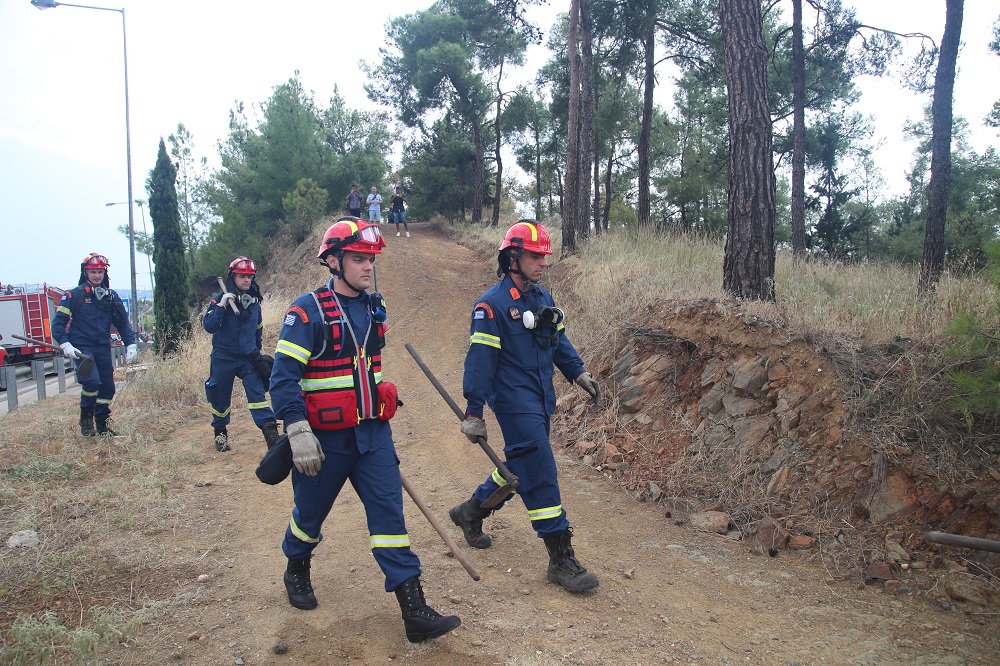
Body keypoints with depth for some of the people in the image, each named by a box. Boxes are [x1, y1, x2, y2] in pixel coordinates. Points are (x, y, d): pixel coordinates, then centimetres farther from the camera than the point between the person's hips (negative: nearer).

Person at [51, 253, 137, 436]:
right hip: (82, 348, -5)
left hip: (103, 349, 5)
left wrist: (131, 345, 3)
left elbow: (123, 323, 13)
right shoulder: (73, 296, -4)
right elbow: (58, 323, -5)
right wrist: (65, 345, -18)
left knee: (108, 387, 7)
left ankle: (102, 424, 23)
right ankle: (86, 418, 1)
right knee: (92, 381, -21)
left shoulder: (112, 296, 9)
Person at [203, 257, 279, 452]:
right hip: (223, 358, -2)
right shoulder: (219, 299, -8)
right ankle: (220, 432, 29)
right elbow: (209, 326, -20)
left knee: (257, 392, -11)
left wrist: (259, 348, 22)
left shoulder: (254, 301, 5)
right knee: (220, 397, 9)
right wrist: (220, 306, -28)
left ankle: (270, 432, -14)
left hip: (248, 358, 2)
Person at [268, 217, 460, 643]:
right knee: (311, 512, 16)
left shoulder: (373, 309, 7)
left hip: (374, 434, 5)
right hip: (326, 439, -4)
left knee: (390, 512, -3)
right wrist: (298, 433, -24)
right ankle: (297, 572, 46)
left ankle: (414, 610, -2)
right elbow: (283, 377, -17)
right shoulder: (307, 311, -13)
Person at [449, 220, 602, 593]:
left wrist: (578, 373, 12)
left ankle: (471, 512, 41)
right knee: (541, 476, -9)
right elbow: (480, 361, -15)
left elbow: (558, 339, 21)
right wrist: (473, 413, -15)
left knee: (519, 466, 19)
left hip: (541, 401, 9)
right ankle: (561, 561, -2)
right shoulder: (492, 305, -14)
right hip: (514, 404, -9)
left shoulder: (542, 296, 11)